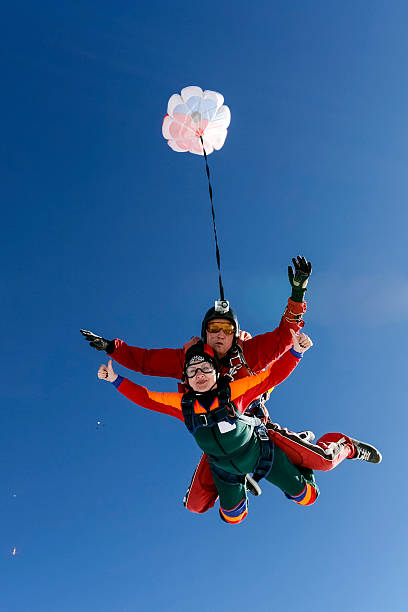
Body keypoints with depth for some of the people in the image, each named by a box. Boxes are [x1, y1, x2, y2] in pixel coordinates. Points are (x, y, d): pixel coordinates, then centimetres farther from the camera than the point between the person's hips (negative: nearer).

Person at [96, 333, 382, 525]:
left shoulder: (234, 391, -25)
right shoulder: (182, 404, -16)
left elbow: (273, 375, -24)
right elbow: (145, 397, -8)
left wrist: (296, 351, -38)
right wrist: (116, 380, -11)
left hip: (261, 450, -3)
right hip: (225, 467, 4)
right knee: (233, 517, 20)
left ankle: (346, 447, 27)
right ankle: (242, 482, 52)